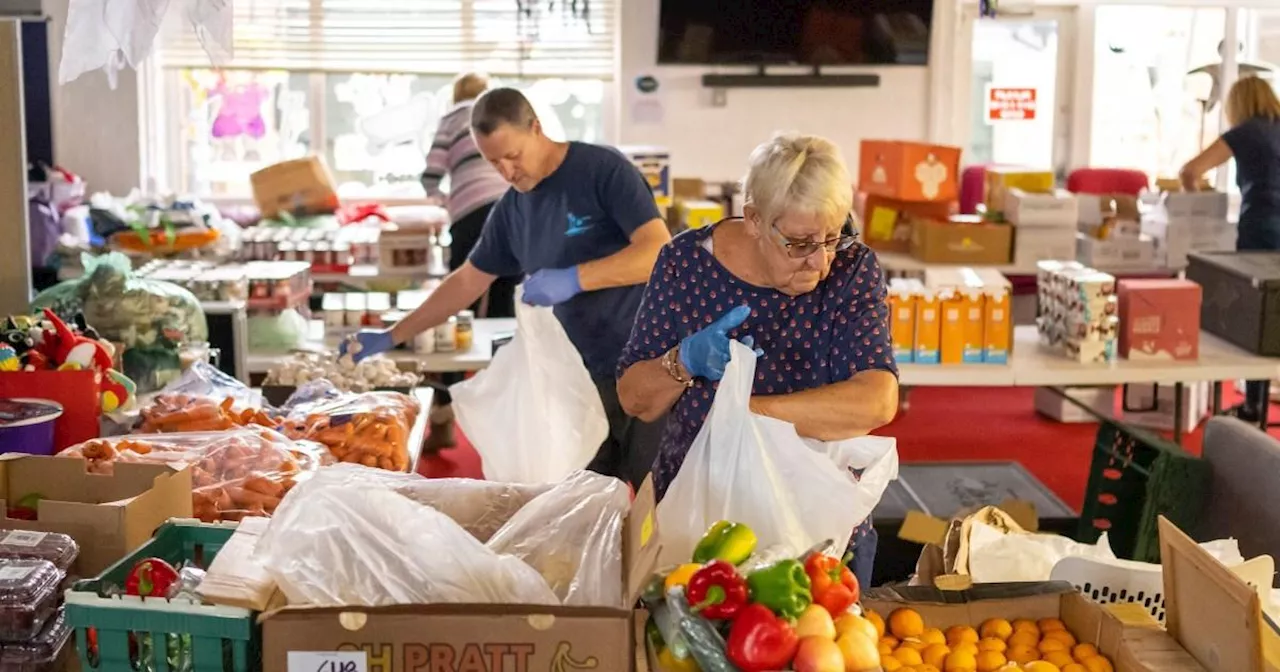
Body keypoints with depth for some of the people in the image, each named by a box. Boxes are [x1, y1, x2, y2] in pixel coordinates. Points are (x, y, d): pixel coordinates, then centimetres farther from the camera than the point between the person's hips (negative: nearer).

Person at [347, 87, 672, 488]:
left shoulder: (603, 170, -10)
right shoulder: (512, 210, 9)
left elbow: (661, 252, -18)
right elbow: (466, 281, 19)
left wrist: (574, 278, -26)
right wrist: (391, 337, 17)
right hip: (587, 376, 6)